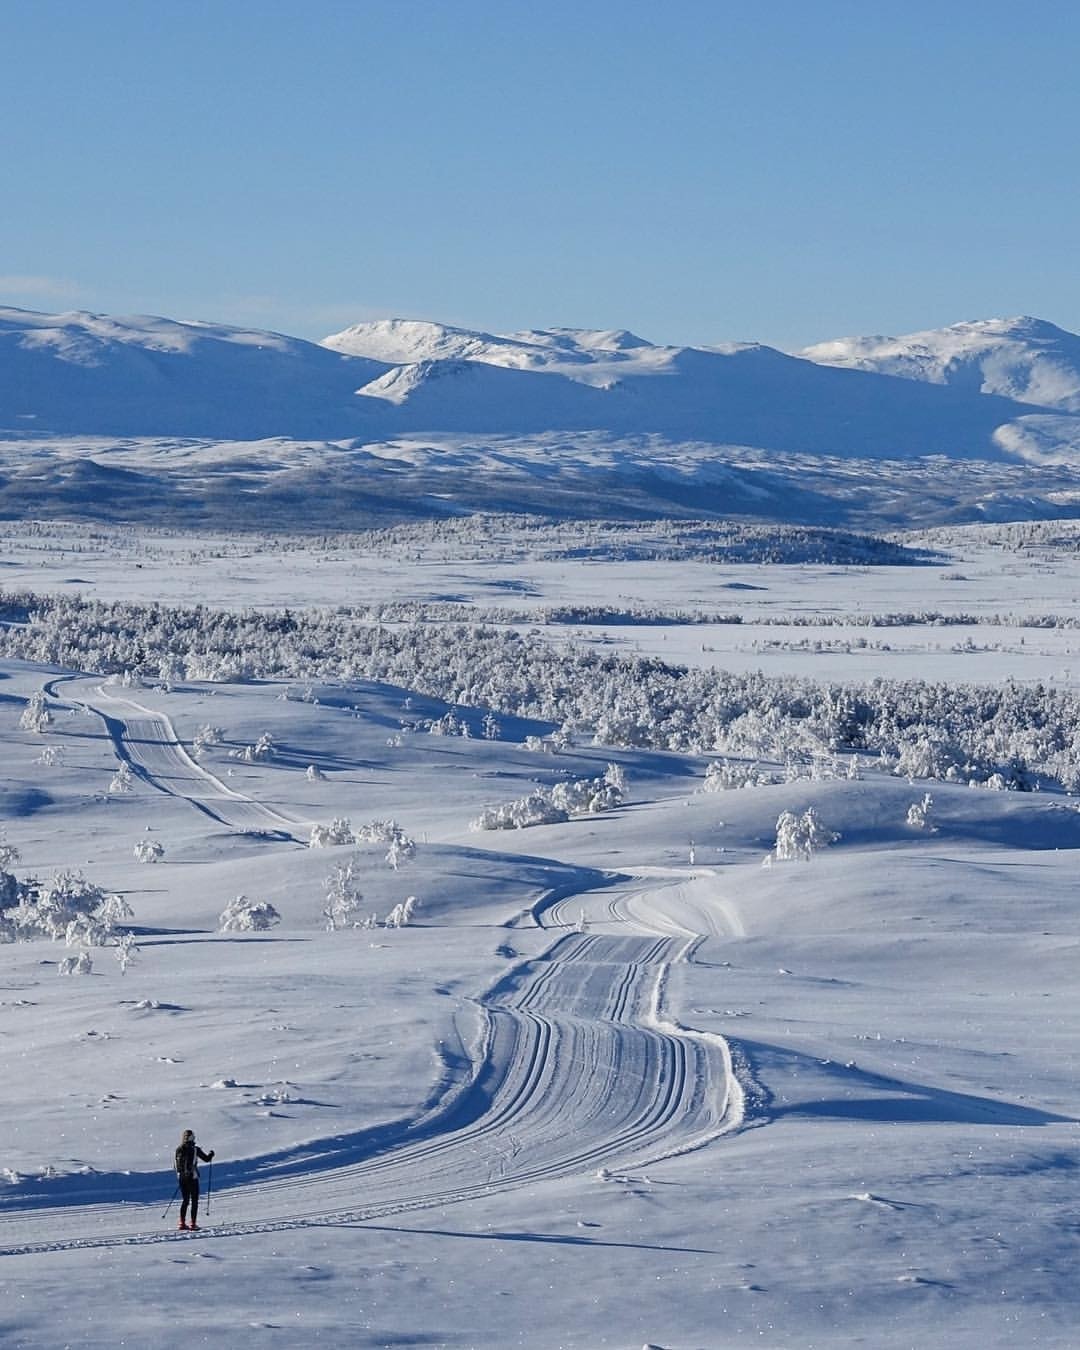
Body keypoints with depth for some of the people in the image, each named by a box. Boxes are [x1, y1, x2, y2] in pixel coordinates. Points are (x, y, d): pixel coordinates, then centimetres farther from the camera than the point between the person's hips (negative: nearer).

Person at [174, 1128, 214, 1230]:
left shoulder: (179, 1149, 3)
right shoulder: (195, 1149, -10)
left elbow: (176, 1165, 8)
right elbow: (206, 1159, -4)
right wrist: (211, 1154, 17)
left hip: (181, 1178, 5)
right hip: (192, 1177, -5)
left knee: (185, 1200, 16)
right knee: (194, 1201, 4)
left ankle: (182, 1223, 12)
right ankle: (193, 1224, -2)